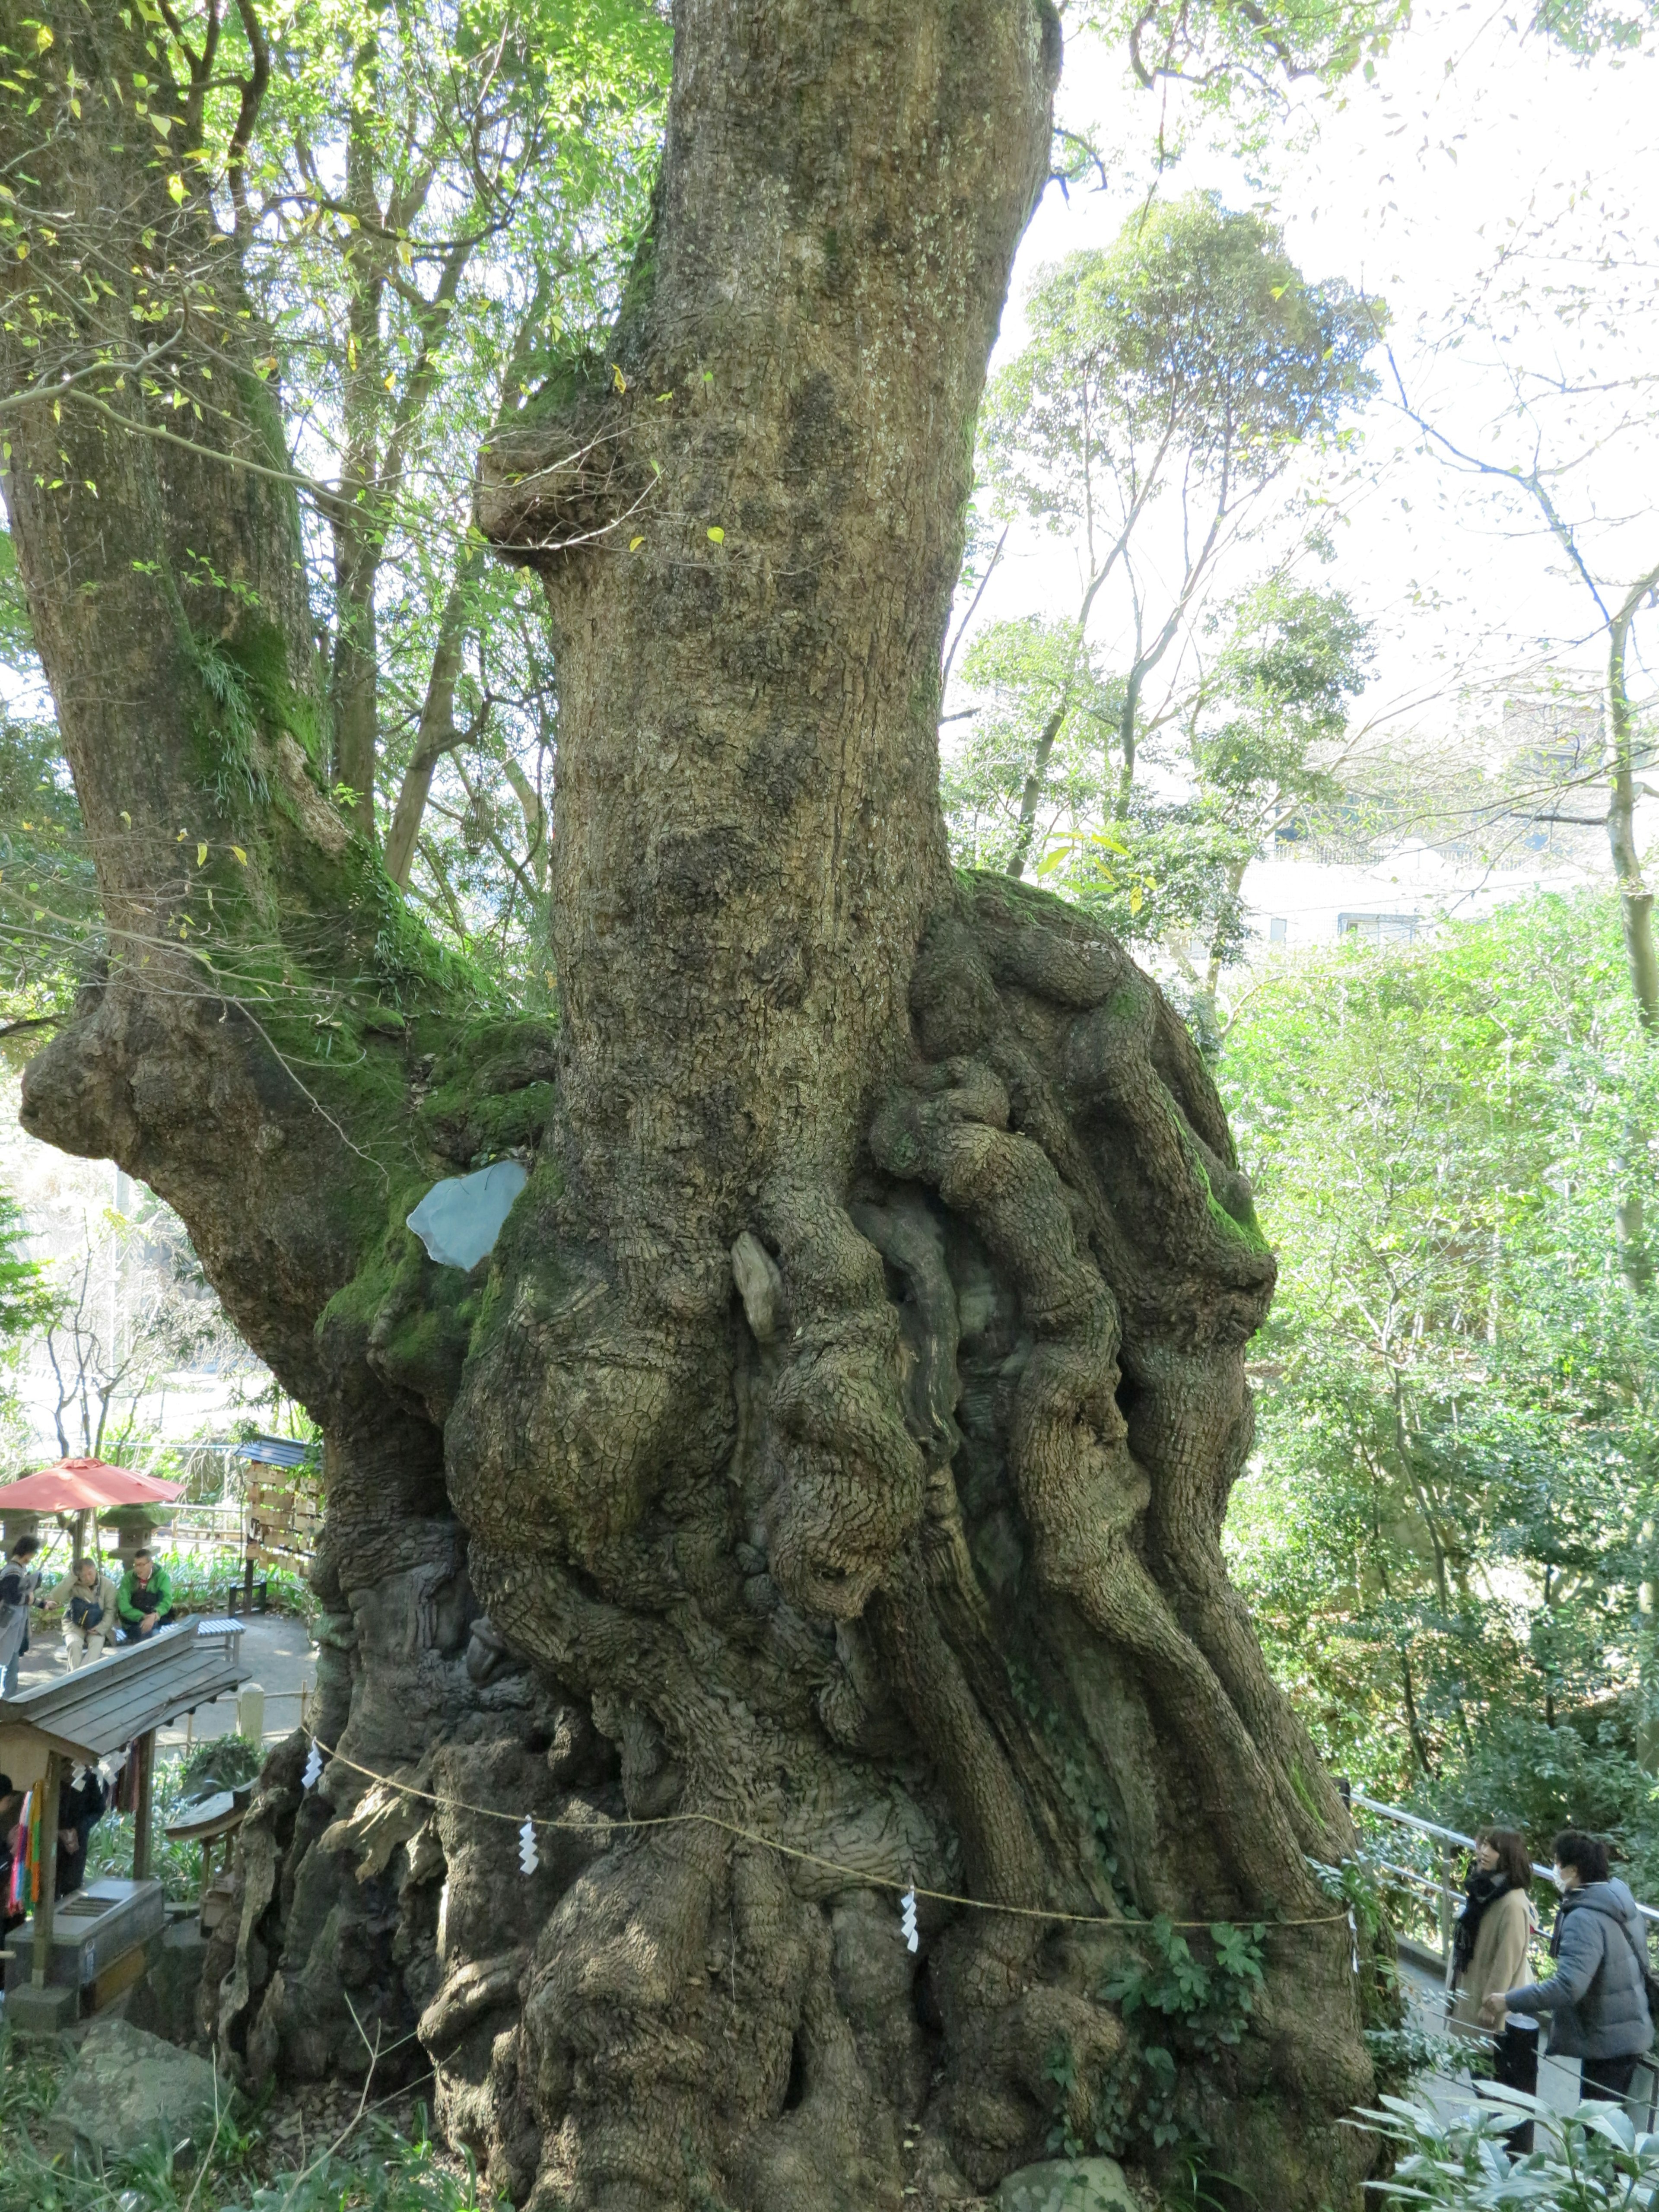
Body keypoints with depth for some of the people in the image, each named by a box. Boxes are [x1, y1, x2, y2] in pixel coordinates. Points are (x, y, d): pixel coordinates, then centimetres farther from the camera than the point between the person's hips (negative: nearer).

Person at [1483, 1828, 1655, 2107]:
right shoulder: (1619, 1899, 0)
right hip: (1628, 2032, 9)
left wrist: (1509, 2001, -31)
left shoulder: (1585, 1919, -28)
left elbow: (1568, 1987, -38)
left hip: (1608, 2041, -9)